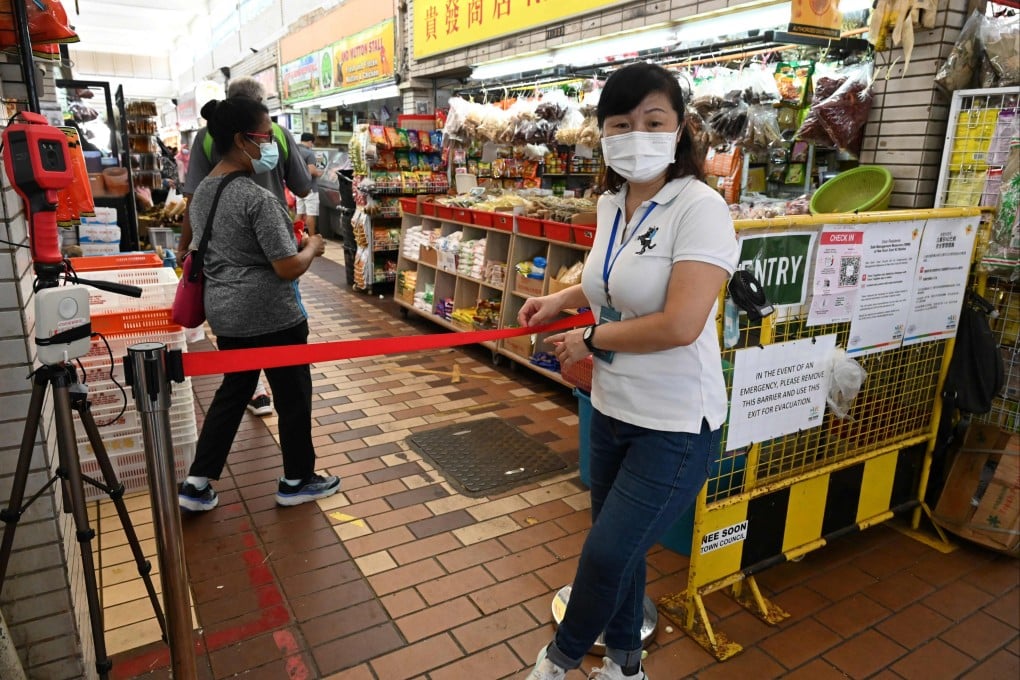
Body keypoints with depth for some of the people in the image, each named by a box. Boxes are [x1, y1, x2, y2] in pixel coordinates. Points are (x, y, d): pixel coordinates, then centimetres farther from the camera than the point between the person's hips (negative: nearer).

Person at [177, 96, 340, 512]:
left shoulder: (202, 192, 7)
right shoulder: (258, 199, -20)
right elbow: (289, 267, -21)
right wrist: (312, 246, -1)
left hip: (224, 313, 8)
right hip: (271, 317, -8)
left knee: (233, 391, 19)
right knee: (293, 396, 9)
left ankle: (196, 485, 22)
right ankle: (297, 481, 24)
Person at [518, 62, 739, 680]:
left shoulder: (699, 207, -19)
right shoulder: (611, 203, 4)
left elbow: (679, 325, -27)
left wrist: (589, 340, -14)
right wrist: (562, 299, 10)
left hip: (675, 425, -7)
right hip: (613, 408, 7)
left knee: (607, 553, 1)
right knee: (618, 548, 19)